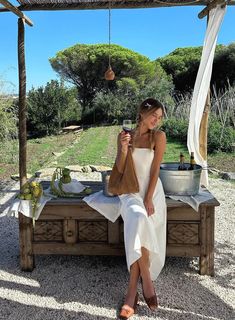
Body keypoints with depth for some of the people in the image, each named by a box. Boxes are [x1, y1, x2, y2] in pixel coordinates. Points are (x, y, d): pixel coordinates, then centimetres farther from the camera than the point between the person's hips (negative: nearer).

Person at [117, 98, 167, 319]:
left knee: (138, 231, -23)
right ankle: (146, 280, -18)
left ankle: (132, 289, -12)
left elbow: (155, 170, -6)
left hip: (151, 190, 0)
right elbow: (120, 169, 2)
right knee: (138, 220, -30)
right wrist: (124, 149, -16)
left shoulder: (159, 136, -1)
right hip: (130, 191, 0)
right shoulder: (124, 135, 4)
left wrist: (148, 199, -13)